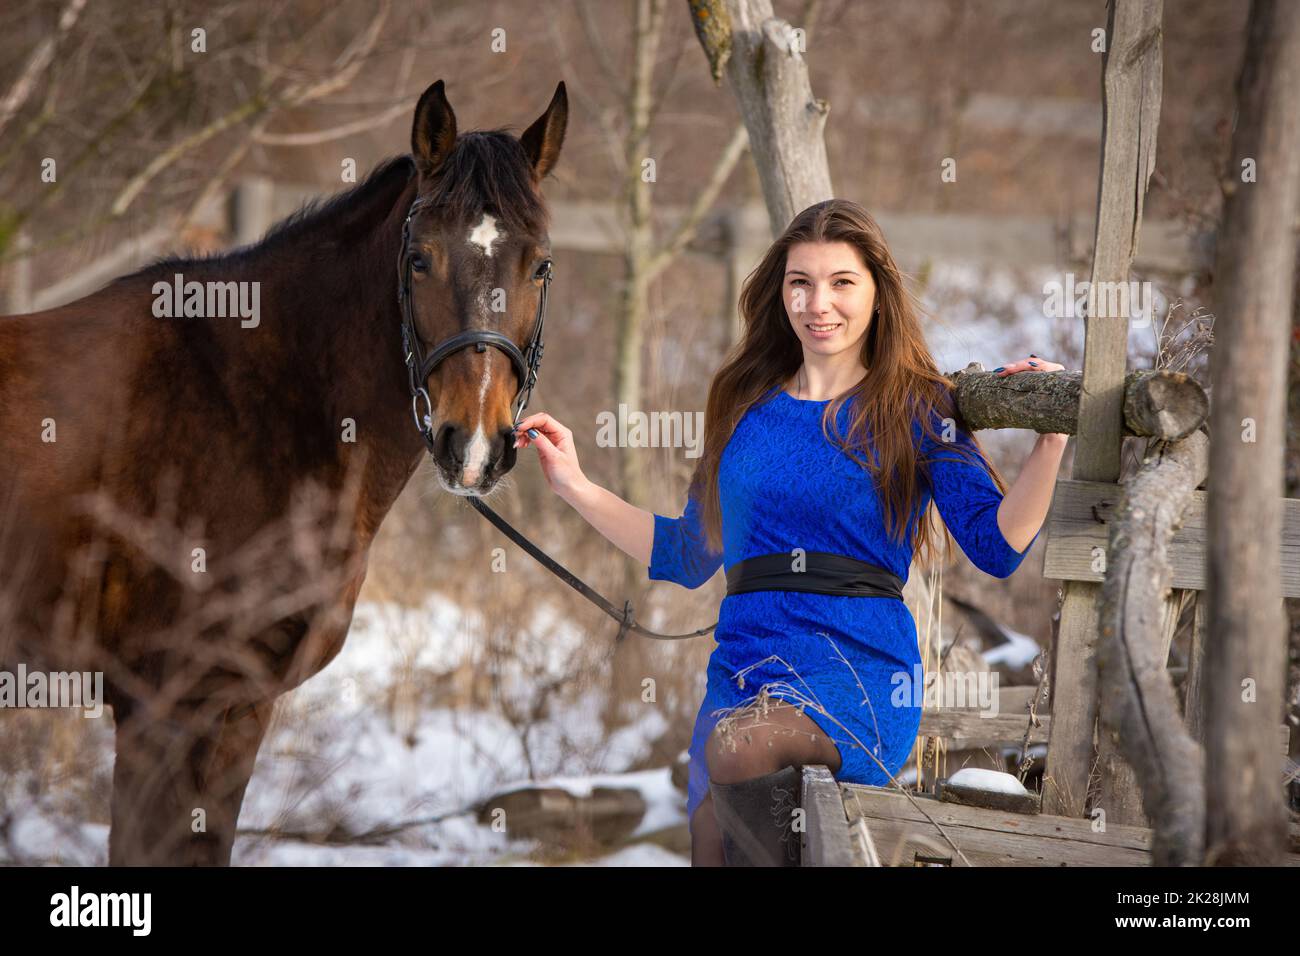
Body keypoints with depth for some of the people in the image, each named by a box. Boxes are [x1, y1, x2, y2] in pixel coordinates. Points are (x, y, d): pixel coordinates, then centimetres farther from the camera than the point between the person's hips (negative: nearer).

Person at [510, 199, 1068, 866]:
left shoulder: (915, 410, 3)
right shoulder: (744, 410, 15)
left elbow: (997, 547, -5)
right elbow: (686, 554, 24)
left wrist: (1050, 443, -17)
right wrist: (574, 487, 20)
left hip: (860, 671, -5)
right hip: (742, 679, 6)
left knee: (739, 747, -36)